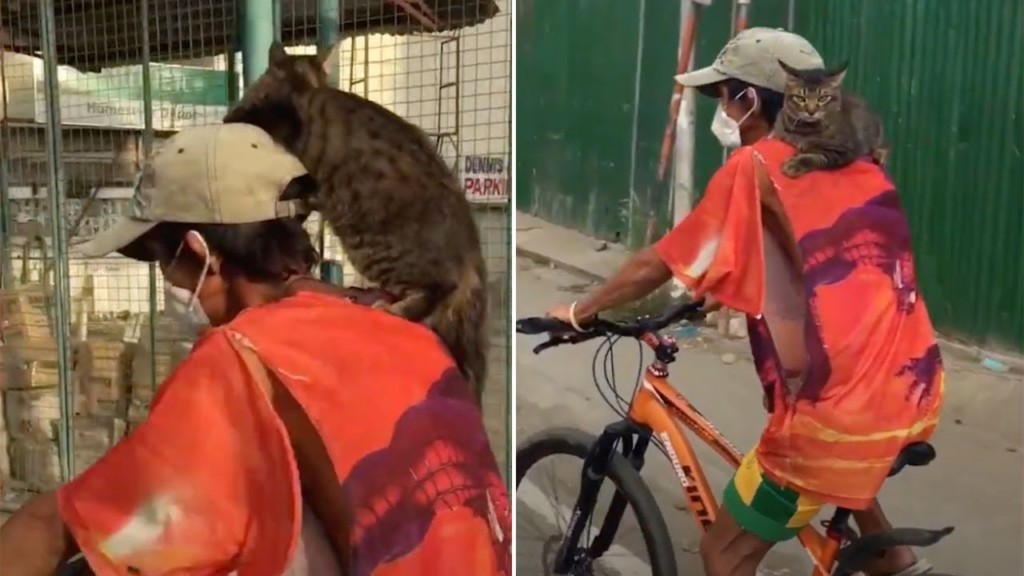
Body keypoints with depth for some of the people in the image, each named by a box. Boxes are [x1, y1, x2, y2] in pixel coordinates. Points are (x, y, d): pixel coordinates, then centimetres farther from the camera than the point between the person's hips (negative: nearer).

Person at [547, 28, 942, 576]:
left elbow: (657, 264, -5)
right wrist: (727, 287, 36)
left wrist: (578, 312, 10)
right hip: (913, 391, 8)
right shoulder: (857, 163, 10)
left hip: (840, 412, -8)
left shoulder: (756, 166, -9)